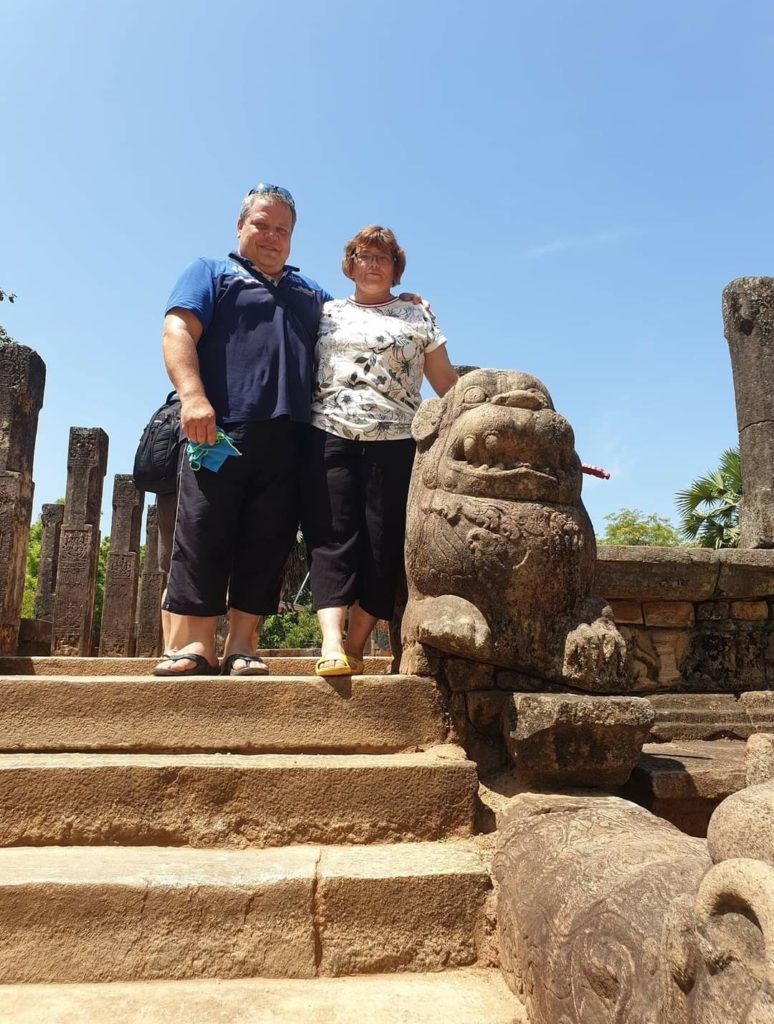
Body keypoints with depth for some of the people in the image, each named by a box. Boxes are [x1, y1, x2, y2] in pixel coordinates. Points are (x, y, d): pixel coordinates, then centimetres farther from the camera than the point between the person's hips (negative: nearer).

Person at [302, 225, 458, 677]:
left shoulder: (417, 315, 17)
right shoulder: (326, 314, 20)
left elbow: (447, 382, 14)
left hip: (395, 442, 0)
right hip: (329, 437, 1)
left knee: (383, 544, -5)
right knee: (332, 538, -11)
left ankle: (355, 648, 3)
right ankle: (331, 643, -17)